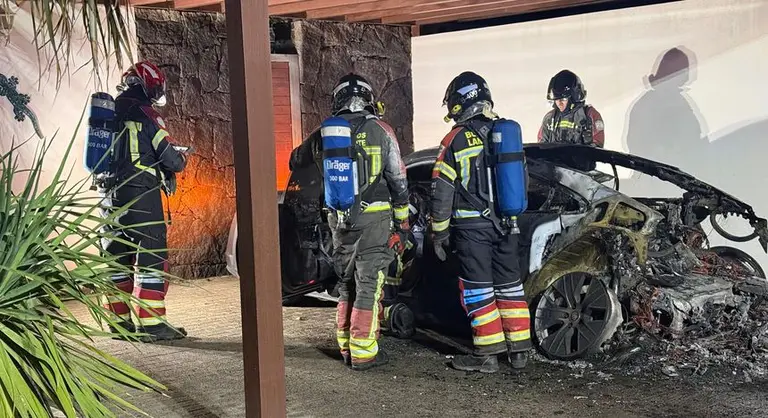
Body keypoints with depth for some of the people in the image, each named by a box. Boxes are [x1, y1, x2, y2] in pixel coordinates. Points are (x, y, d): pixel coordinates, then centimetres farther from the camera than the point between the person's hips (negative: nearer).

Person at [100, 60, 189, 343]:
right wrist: (181, 161, 12)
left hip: (111, 195, 7)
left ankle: (119, 320, 17)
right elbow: (169, 158, -9)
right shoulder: (146, 115, -8)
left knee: (117, 257, 12)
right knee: (151, 257, -5)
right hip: (141, 195, -7)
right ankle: (150, 323, -7)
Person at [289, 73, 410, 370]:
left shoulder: (324, 133, 5)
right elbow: (399, 180, -3)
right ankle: (363, 352, 2)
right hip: (373, 217, -4)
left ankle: (346, 346, 22)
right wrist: (403, 222, 6)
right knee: (369, 285, 1)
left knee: (347, 284, 17)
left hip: (339, 220, 4)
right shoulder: (380, 130, -4)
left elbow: (296, 162, 22)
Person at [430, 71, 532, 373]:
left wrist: (439, 231, -1)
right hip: (505, 224, 5)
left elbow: (442, 190, -8)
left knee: (477, 287, 2)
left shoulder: (456, 140, -9)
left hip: (471, 226, -5)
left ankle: (487, 354, 5)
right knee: (509, 283, 13)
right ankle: (519, 348, 18)